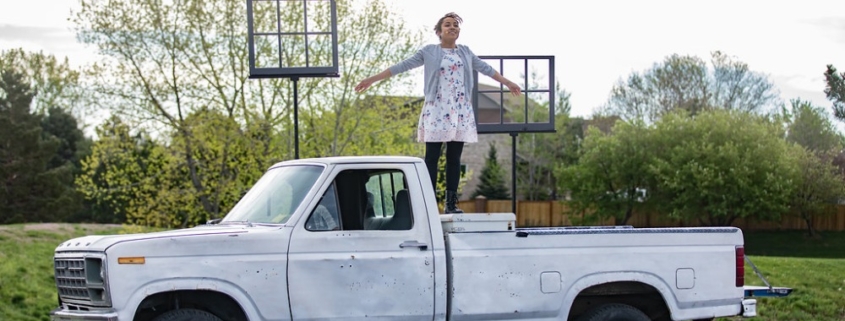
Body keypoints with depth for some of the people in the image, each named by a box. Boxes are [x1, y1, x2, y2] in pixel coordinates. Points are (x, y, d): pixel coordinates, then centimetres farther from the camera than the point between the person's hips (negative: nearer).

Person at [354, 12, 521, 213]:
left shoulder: (465, 52, 13)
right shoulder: (429, 52, 3)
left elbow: (485, 68, 24)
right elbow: (402, 66, 2)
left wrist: (507, 83, 31)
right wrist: (372, 80, -2)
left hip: (460, 110, 3)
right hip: (437, 109, -3)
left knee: (454, 158, 3)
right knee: (432, 157, -5)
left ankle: (451, 203, 4)